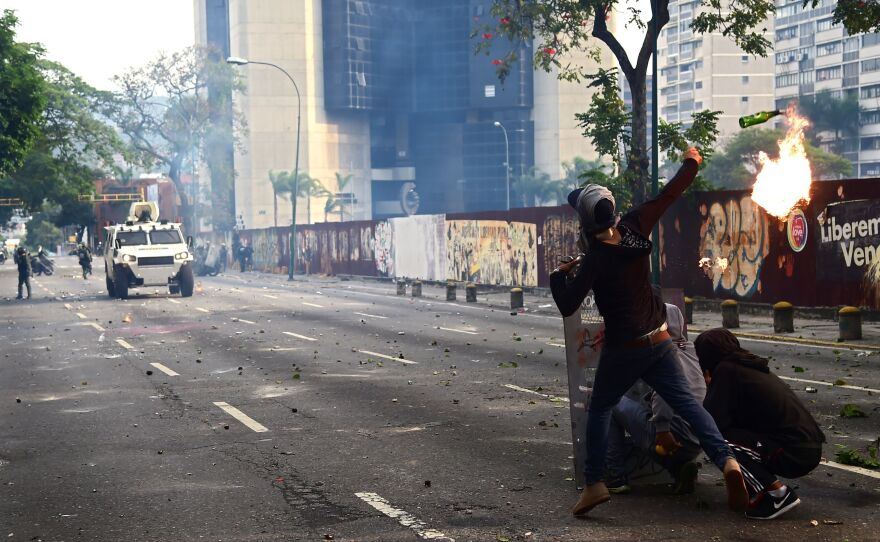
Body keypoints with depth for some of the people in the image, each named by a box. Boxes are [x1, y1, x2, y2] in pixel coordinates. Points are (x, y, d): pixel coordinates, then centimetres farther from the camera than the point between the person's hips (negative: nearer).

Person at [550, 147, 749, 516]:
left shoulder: (595, 259, -19)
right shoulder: (635, 227, -6)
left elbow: (567, 306, -18)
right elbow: (668, 195, 7)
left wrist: (559, 274, 0)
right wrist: (691, 165, 22)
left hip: (623, 347, -5)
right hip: (659, 340, 5)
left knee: (599, 409, 10)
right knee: (685, 402, 2)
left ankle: (594, 483, 2)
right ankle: (726, 460, -15)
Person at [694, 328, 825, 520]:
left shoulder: (726, 370, -7)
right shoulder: (751, 366, 19)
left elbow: (712, 423, -8)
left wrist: (711, 386, 6)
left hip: (793, 455, -9)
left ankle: (778, 494, -5)